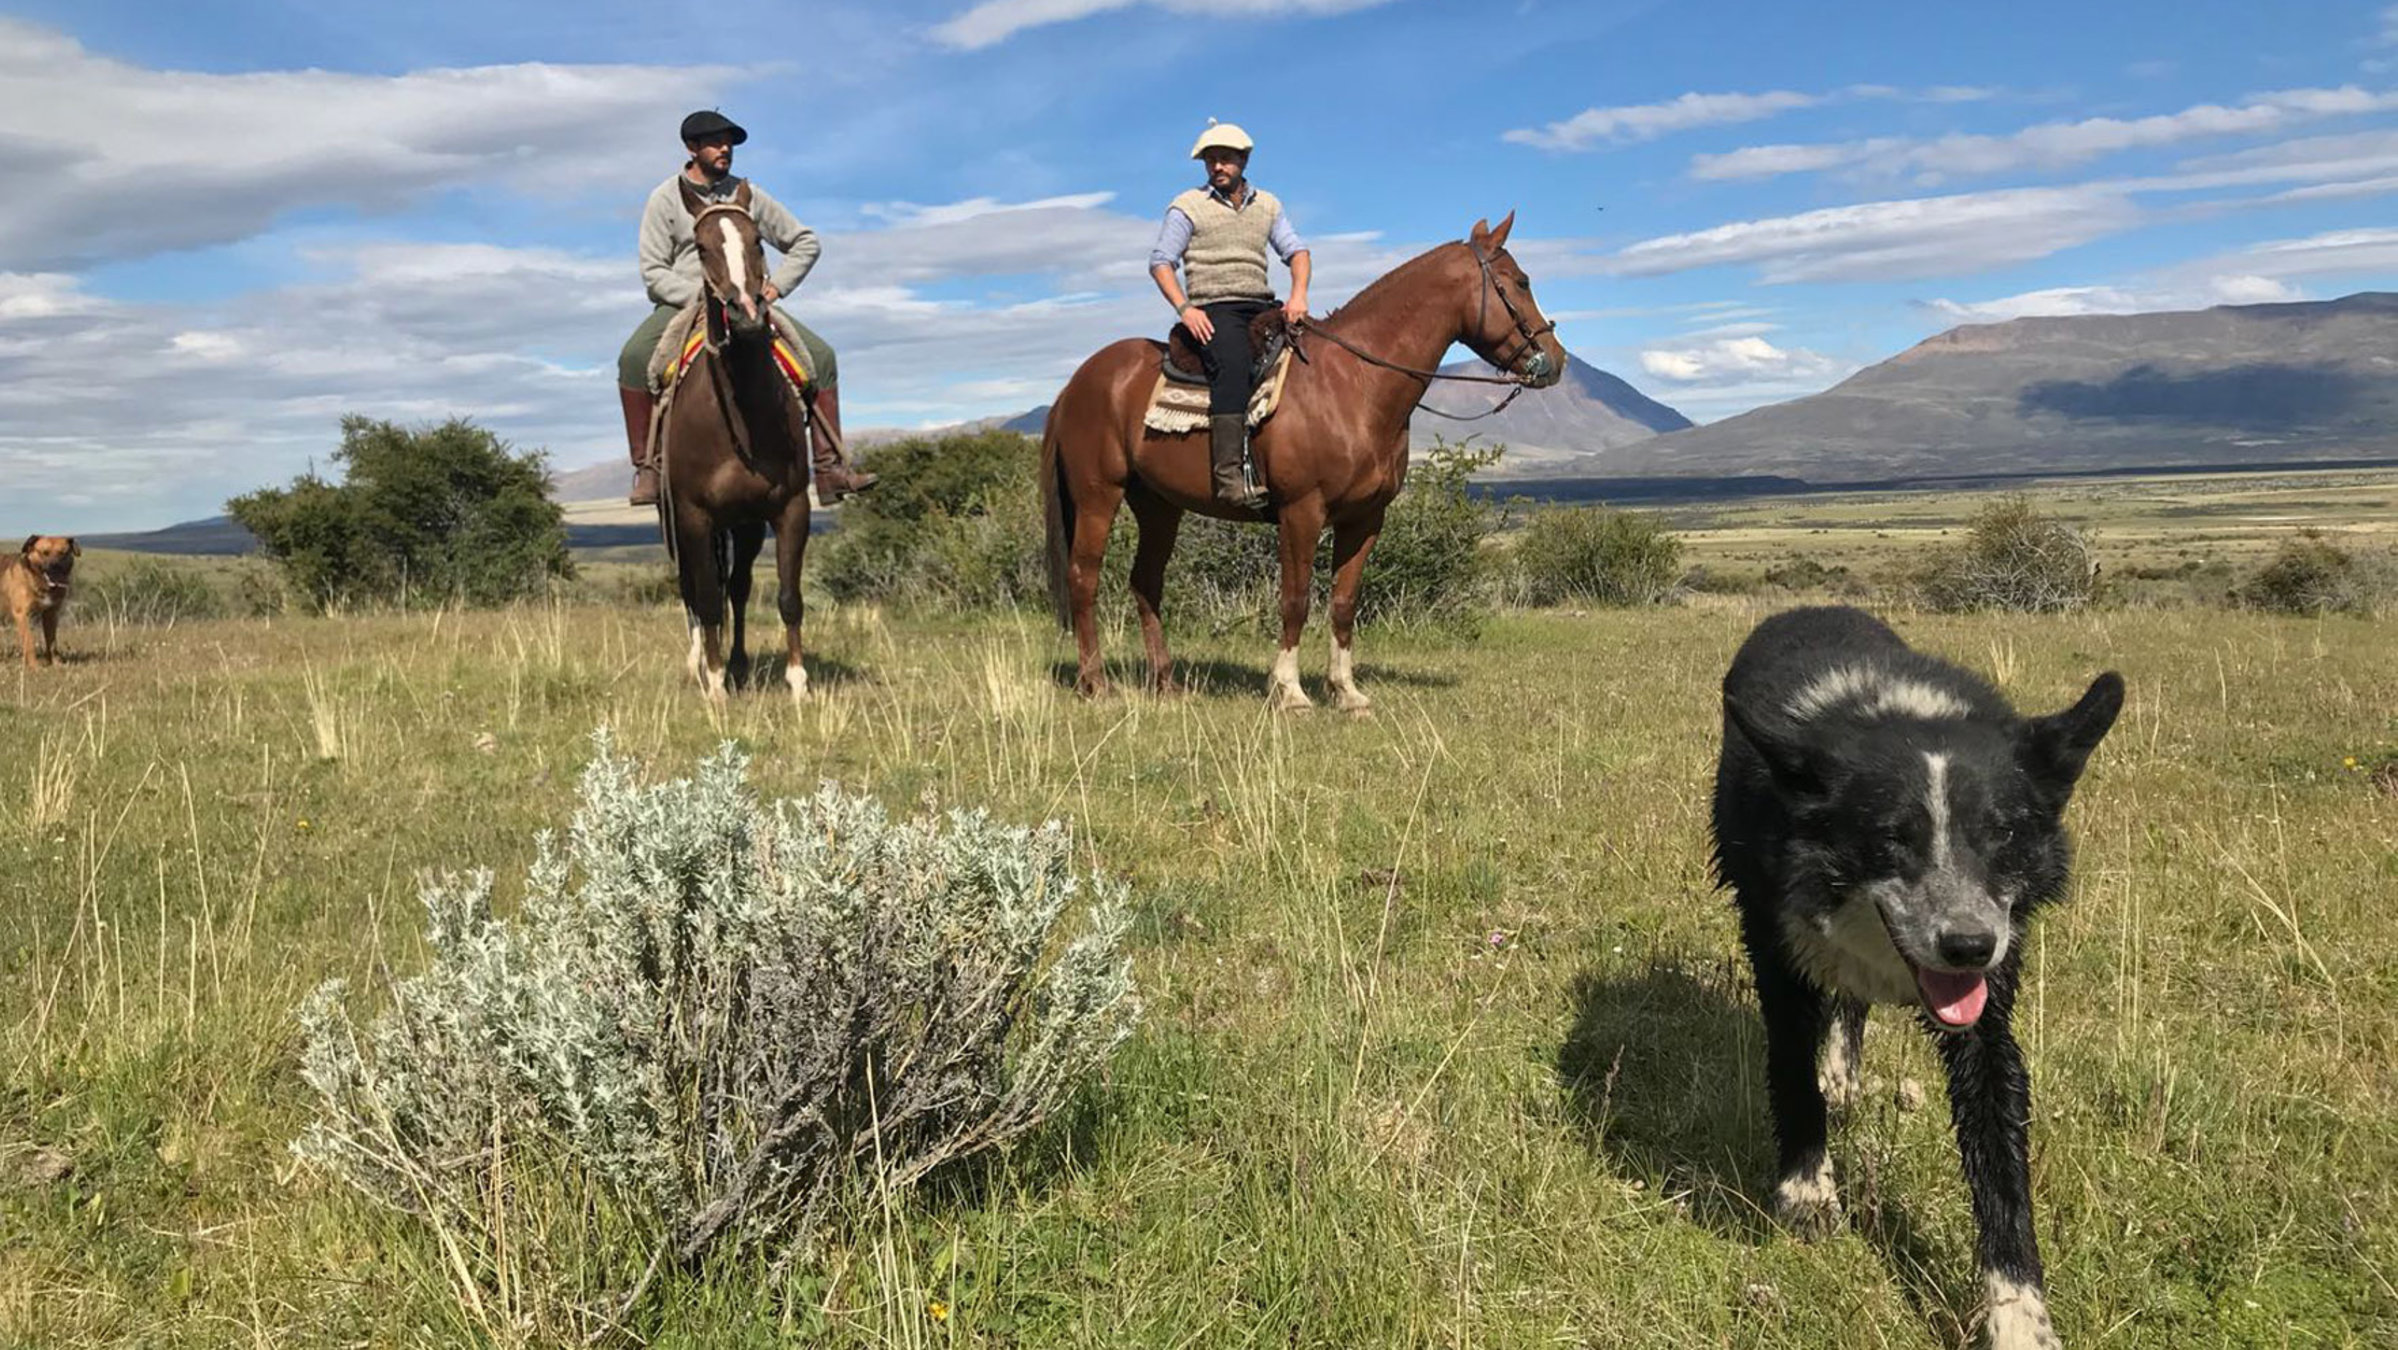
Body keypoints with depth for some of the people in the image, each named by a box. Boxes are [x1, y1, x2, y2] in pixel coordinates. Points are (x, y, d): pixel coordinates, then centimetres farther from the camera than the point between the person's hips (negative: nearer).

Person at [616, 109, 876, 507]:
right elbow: (653, 271, -3)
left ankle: (829, 467, -13)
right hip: (684, 302, -2)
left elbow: (806, 242, 13)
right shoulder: (666, 198, 2)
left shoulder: (747, 195, 8)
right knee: (634, 358, -32)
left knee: (819, 355, -16)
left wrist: (776, 285, -1)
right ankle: (646, 467, -24)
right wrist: (699, 295, -18)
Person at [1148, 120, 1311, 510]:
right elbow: (1160, 261, 1)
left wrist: (1298, 294, -8)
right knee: (1234, 367, -34)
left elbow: (1295, 250, 12)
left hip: (1263, 306, 6)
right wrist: (1184, 309, -14)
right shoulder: (1187, 207, 6)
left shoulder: (1268, 205, 19)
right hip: (1213, 310, -6)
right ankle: (1230, 474, -42)